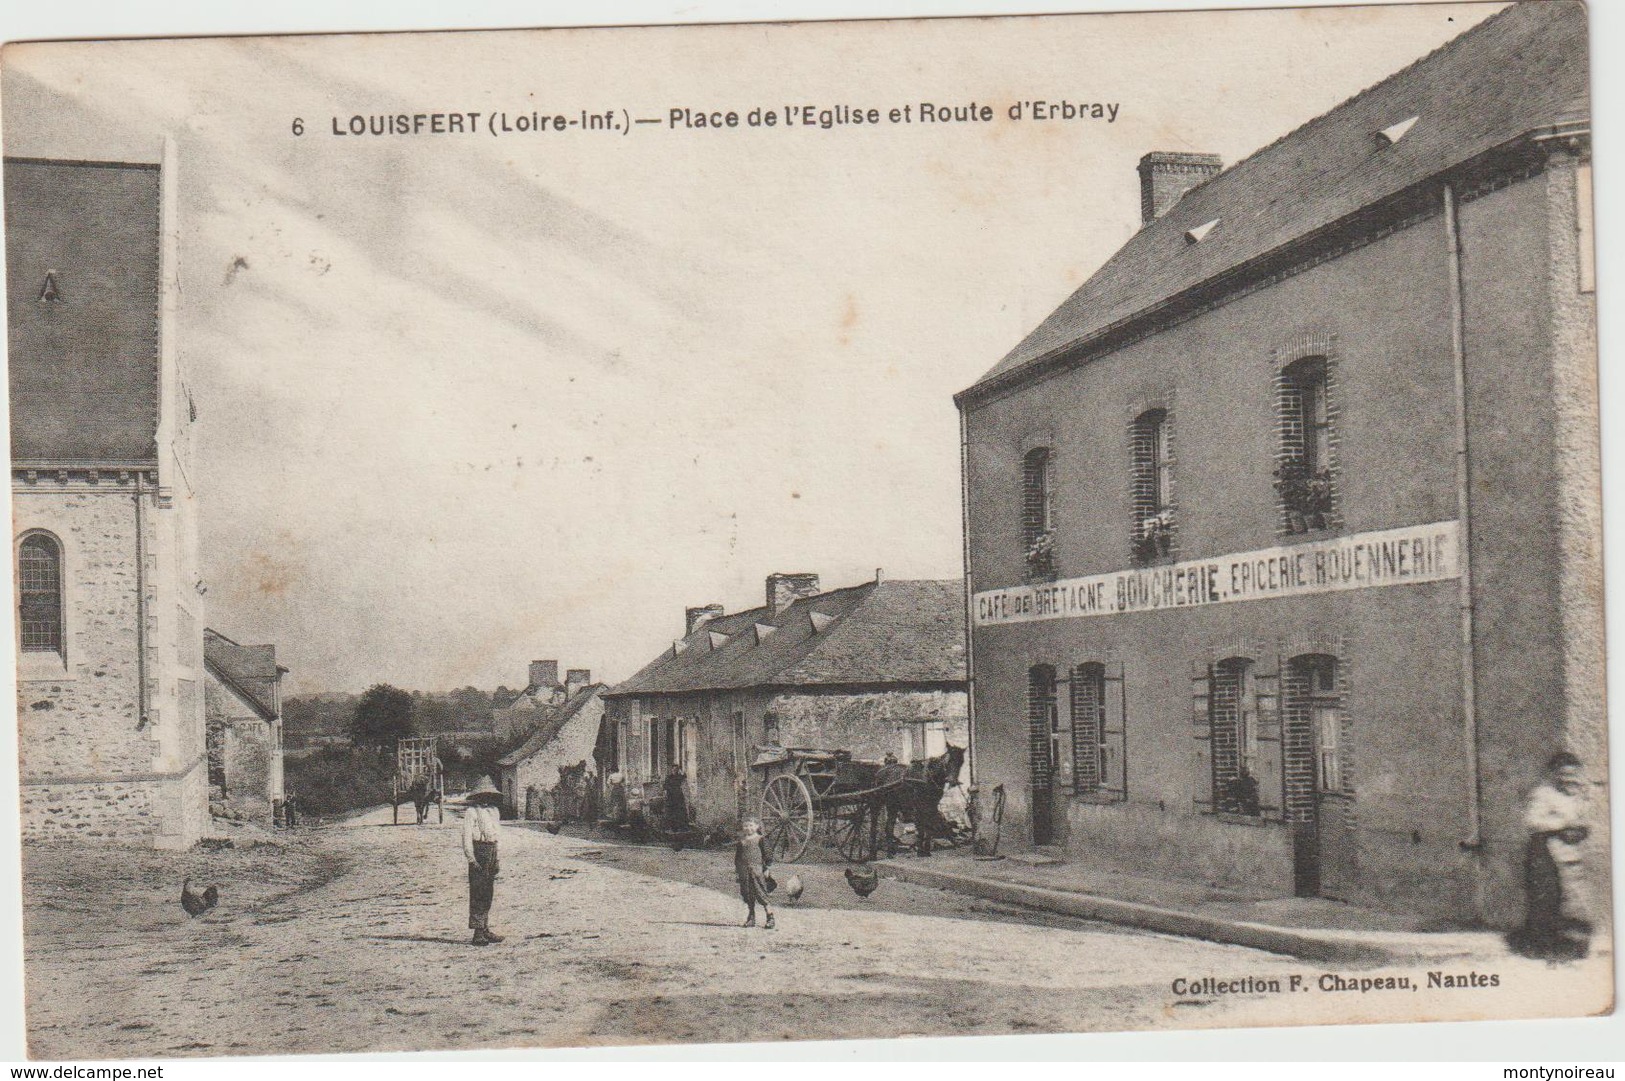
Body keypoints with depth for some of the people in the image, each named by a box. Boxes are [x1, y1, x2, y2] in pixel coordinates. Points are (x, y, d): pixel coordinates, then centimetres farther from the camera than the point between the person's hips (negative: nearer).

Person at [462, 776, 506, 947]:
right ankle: (478, 932, -5)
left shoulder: (494, 810, 17)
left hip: (492, 849, 8)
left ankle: (485, 929, 21)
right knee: (478, 893, -7)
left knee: (488, 893, 13)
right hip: (478, 850, -8)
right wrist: (471, 857, -18)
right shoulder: (472, 811, -7)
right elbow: (467, 835, -12)